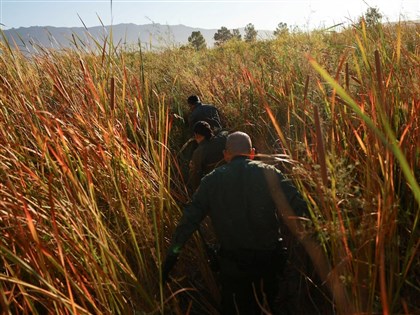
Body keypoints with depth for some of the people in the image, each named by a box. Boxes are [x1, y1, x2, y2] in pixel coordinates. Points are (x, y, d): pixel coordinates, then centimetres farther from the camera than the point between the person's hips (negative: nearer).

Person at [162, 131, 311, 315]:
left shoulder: (212, 180, -4)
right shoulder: (269, 173, -7)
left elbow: (190, 219, -6)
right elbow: (299, 209, -14)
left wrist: (172, 256, -1)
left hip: (233, 263, 0)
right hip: (269, 258, 1)